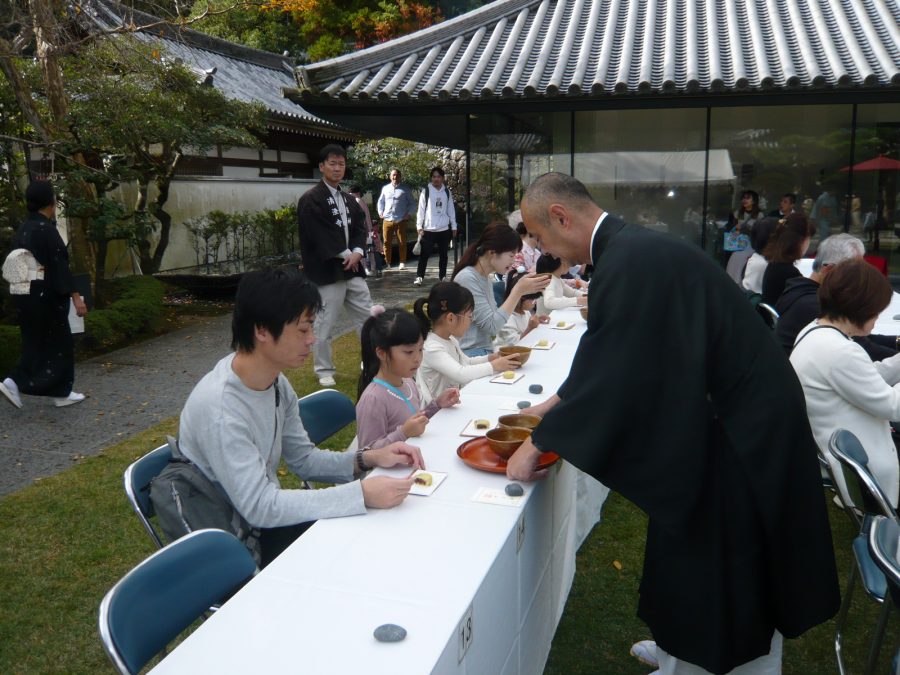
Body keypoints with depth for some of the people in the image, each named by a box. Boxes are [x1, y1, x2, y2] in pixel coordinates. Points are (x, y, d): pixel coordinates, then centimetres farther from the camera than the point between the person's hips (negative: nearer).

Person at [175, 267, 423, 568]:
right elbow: (259, 507, -31)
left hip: (268, 514, 7)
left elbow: (303, 459, 5)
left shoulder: (276, 382, -3)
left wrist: (367, 459, -11)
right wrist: (361, 495, -34)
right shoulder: (219, 409, -30)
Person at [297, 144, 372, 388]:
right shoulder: (310, 200, -9)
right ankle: (324, 371, 16)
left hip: (353, 268, 7)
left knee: (368, 318, 11)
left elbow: (360, 228, 10)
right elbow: (319, 236, -17)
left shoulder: (348, 200, 15)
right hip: (327, 271, -7)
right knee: (325, 325, 1)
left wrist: (357, 252, -8)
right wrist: (346, 254, -12)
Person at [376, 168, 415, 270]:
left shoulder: (405, 189, 5)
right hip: (387, 220, 2)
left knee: (402, 242, 0)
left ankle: (402, 263, 8)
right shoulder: (385, 188, 12)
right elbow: (380, 201, 22)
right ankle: (387, 263, 10)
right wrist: (380, 212, 8)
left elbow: (412, 203, 9)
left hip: (400, 220, -2)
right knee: (387, 242, 3)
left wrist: (409, 213, -3)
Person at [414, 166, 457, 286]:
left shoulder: (447, 191, 8)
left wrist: (454, 226, 10)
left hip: (444, 229, 3)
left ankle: (442, 277, 19)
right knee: (424, 254, -2)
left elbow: (451, 210, 12)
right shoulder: (426, 191, -1)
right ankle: (419, 277, 2)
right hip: (428, 229, -3)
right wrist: (419, 227, -8)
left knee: (443, 255, 10)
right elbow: (421, 210, -2)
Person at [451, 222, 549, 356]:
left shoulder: (485, 277, 13)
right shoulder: (467, 278, -14)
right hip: (471, 355, -9)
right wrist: (519, 291, -16)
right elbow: (492, 326, -17)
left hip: (485, 352, 9)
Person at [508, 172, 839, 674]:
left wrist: (540, 444, -15)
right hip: (738, 415, 10)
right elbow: (610, 357, 15)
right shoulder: (631, 249, 4)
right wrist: (559, 403, 19)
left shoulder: (630, 261, -27)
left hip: (738, 433, -10)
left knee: (714, 565, 10)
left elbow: (612, 374, -26)